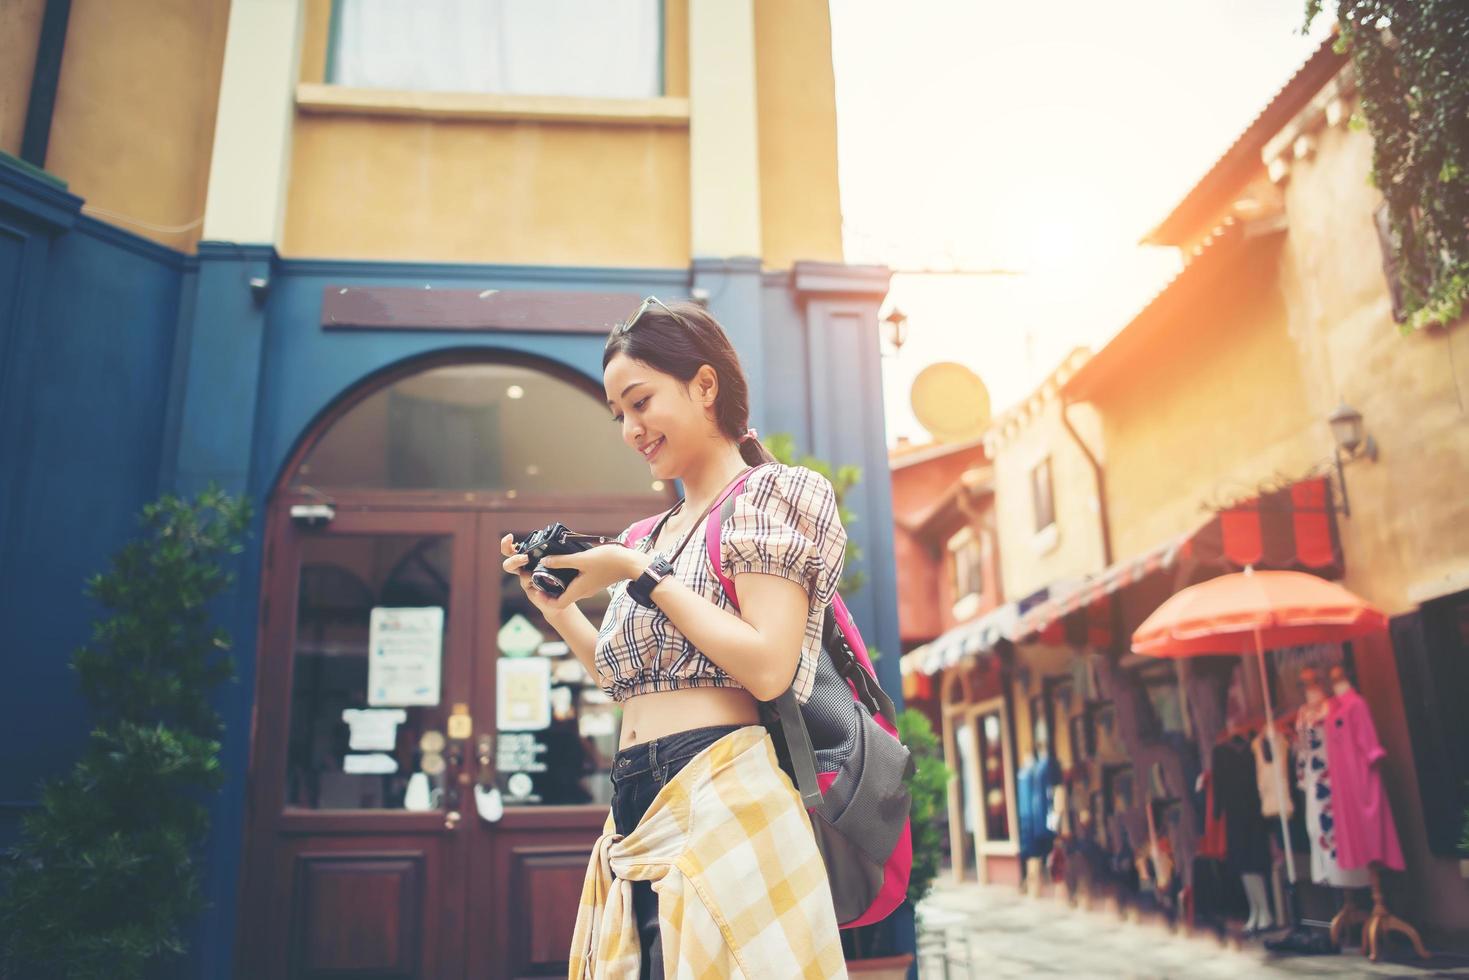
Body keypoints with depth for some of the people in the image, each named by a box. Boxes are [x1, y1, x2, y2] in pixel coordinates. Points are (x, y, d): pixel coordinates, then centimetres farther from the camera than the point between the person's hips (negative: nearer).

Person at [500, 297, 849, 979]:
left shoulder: (764, 493, -3)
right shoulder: (650, 538, 18)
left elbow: (768, 670, -16)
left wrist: (640, 576, -12)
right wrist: (554, 605, 11)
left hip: (722, 795, -7)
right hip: (635, 811, 7)